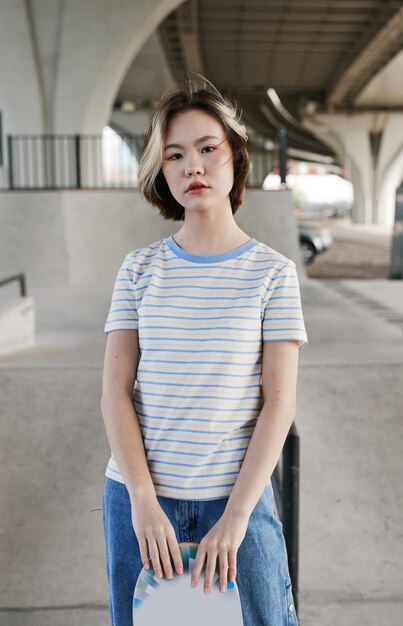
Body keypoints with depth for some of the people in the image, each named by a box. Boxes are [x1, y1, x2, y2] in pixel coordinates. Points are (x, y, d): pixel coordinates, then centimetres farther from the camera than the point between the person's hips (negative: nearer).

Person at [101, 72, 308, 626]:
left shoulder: (272, 272, -2)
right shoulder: (139, 269, 2)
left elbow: (279, 402, -6)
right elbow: (115, 392, -2)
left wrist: (236, 515, -12)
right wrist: (144, 502, -12)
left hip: (236, 497, -1)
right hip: (136, 496, 2)